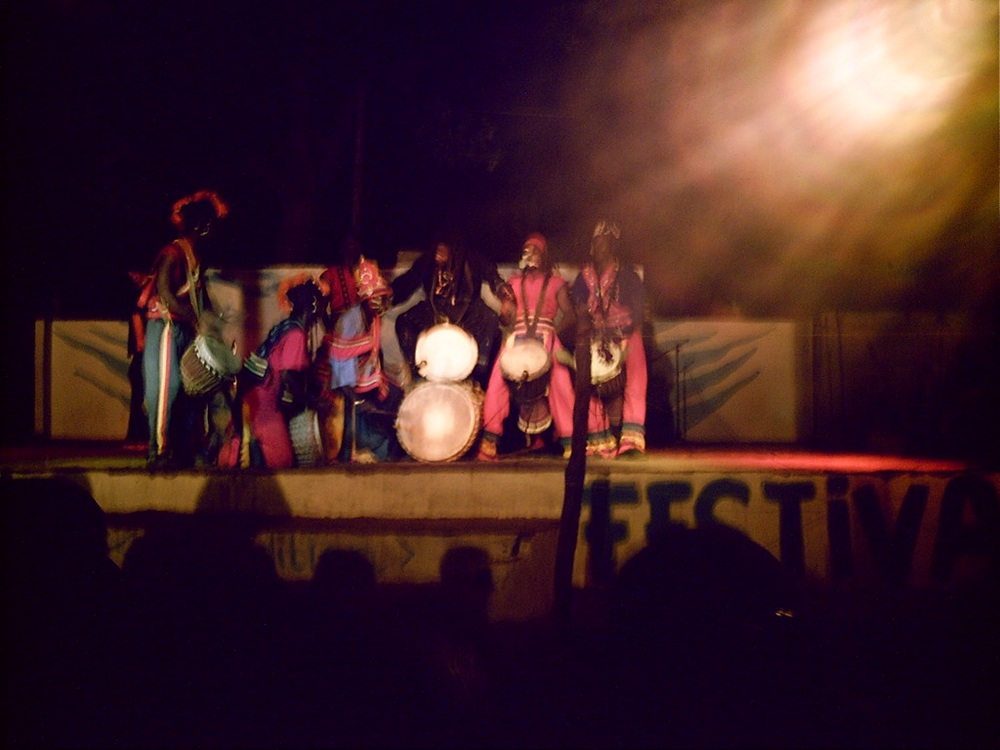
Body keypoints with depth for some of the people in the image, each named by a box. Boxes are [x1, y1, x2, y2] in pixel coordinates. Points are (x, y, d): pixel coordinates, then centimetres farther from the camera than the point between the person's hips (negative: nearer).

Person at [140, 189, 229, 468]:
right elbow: (165, 293, -21)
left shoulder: (196, 254, 15)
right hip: (166, 328, -8)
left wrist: (207, 319, 4)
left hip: (186, 330, 8)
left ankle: (183, 450, 11)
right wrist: (198, 320, -24)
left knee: (189, 390, 6)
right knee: (166, 388, -8)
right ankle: (160, 451, -4)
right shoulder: (174, 252, -11)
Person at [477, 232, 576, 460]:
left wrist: (554, 328, -18)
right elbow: (505, 319, 15)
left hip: (546, 339, -2)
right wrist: (506, 313, -9)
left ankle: (568, 441, -12)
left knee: (560, 383, -18)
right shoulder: (514, 282, 19)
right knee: (498, 382, -15)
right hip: (517, 339, 2)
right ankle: (489, 440, -15)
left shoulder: (556, 282, 12)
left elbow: (569, 315, 1)